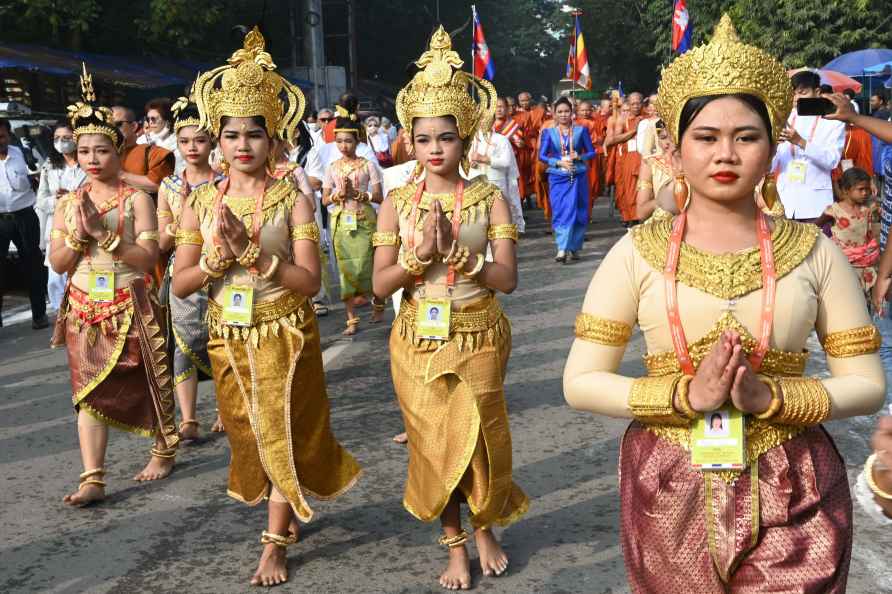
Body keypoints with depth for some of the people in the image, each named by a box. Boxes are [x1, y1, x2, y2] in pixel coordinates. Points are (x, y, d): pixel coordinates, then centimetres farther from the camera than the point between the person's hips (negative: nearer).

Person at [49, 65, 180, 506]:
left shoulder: (136, 199, -5)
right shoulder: (68, 203, 6)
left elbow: (148, 257, -14)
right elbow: (57, 264, 2)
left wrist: (104, 233, -21)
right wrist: (78, 233, -14)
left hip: (130, 308, -3)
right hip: (84, 310, 3)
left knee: (147, 382, 8)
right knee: (88, 391, -1)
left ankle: (165, 450, 31)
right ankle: (92, 479, 1)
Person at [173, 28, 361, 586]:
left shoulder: (292, 199, -10)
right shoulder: (201, 203, -1)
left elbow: (309, 281, -16)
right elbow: (181, 284, -2)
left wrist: (253, 253, -24)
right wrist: (221, 257, -19)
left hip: (285, 335, -4)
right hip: (228, 338, 4)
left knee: (281, 434, 3)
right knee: (250, 434, 17)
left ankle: (276, 543, 16)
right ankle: (285, 509, 41)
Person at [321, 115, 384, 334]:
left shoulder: (367, 165, -1)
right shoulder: (332, 168, 7)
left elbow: (379, 197, -4)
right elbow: (325, 200, 6)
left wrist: (357, 193, -16)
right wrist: (339, 194, -12)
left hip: (364, 222, -3)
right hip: (341, 223, 3)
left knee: (363, 268, -4)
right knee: (345, 269, 1)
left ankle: (378, 302, 26)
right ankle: (352, 319, 8)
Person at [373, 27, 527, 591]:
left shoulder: (489, 198, -6)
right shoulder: (398, 201, -2)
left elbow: (507, 277, -13)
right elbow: (381, 284, -5)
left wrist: (454, 252, -23)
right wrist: (421, 255, -20)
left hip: (478, 337, -1)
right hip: (418, 340, 2)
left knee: (478, 438, 10)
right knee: (434, 442, 10)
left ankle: (485, 528, 38)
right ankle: (456, 544, 29)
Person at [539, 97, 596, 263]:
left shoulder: (581, 130, 6)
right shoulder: (548, 133, 6)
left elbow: (592, 152, 7)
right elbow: (542, 156, 1)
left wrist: (579, 157, -12)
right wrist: (559, 162, -12)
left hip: (578, 177, 0)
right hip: (557, 178, 0)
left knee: (577, 213, 0)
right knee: (560, 213, -7)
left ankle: (574, 248, 10)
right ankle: (563, 249, -9)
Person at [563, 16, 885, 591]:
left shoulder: (813, 251, -4)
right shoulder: (636, 253, -6)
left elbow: (866, 383, -2)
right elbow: (581, 382, -8)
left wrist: (767, 397, -19)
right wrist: (686, 395, -21)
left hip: (793, 495, 0)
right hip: (669, 491, 0)